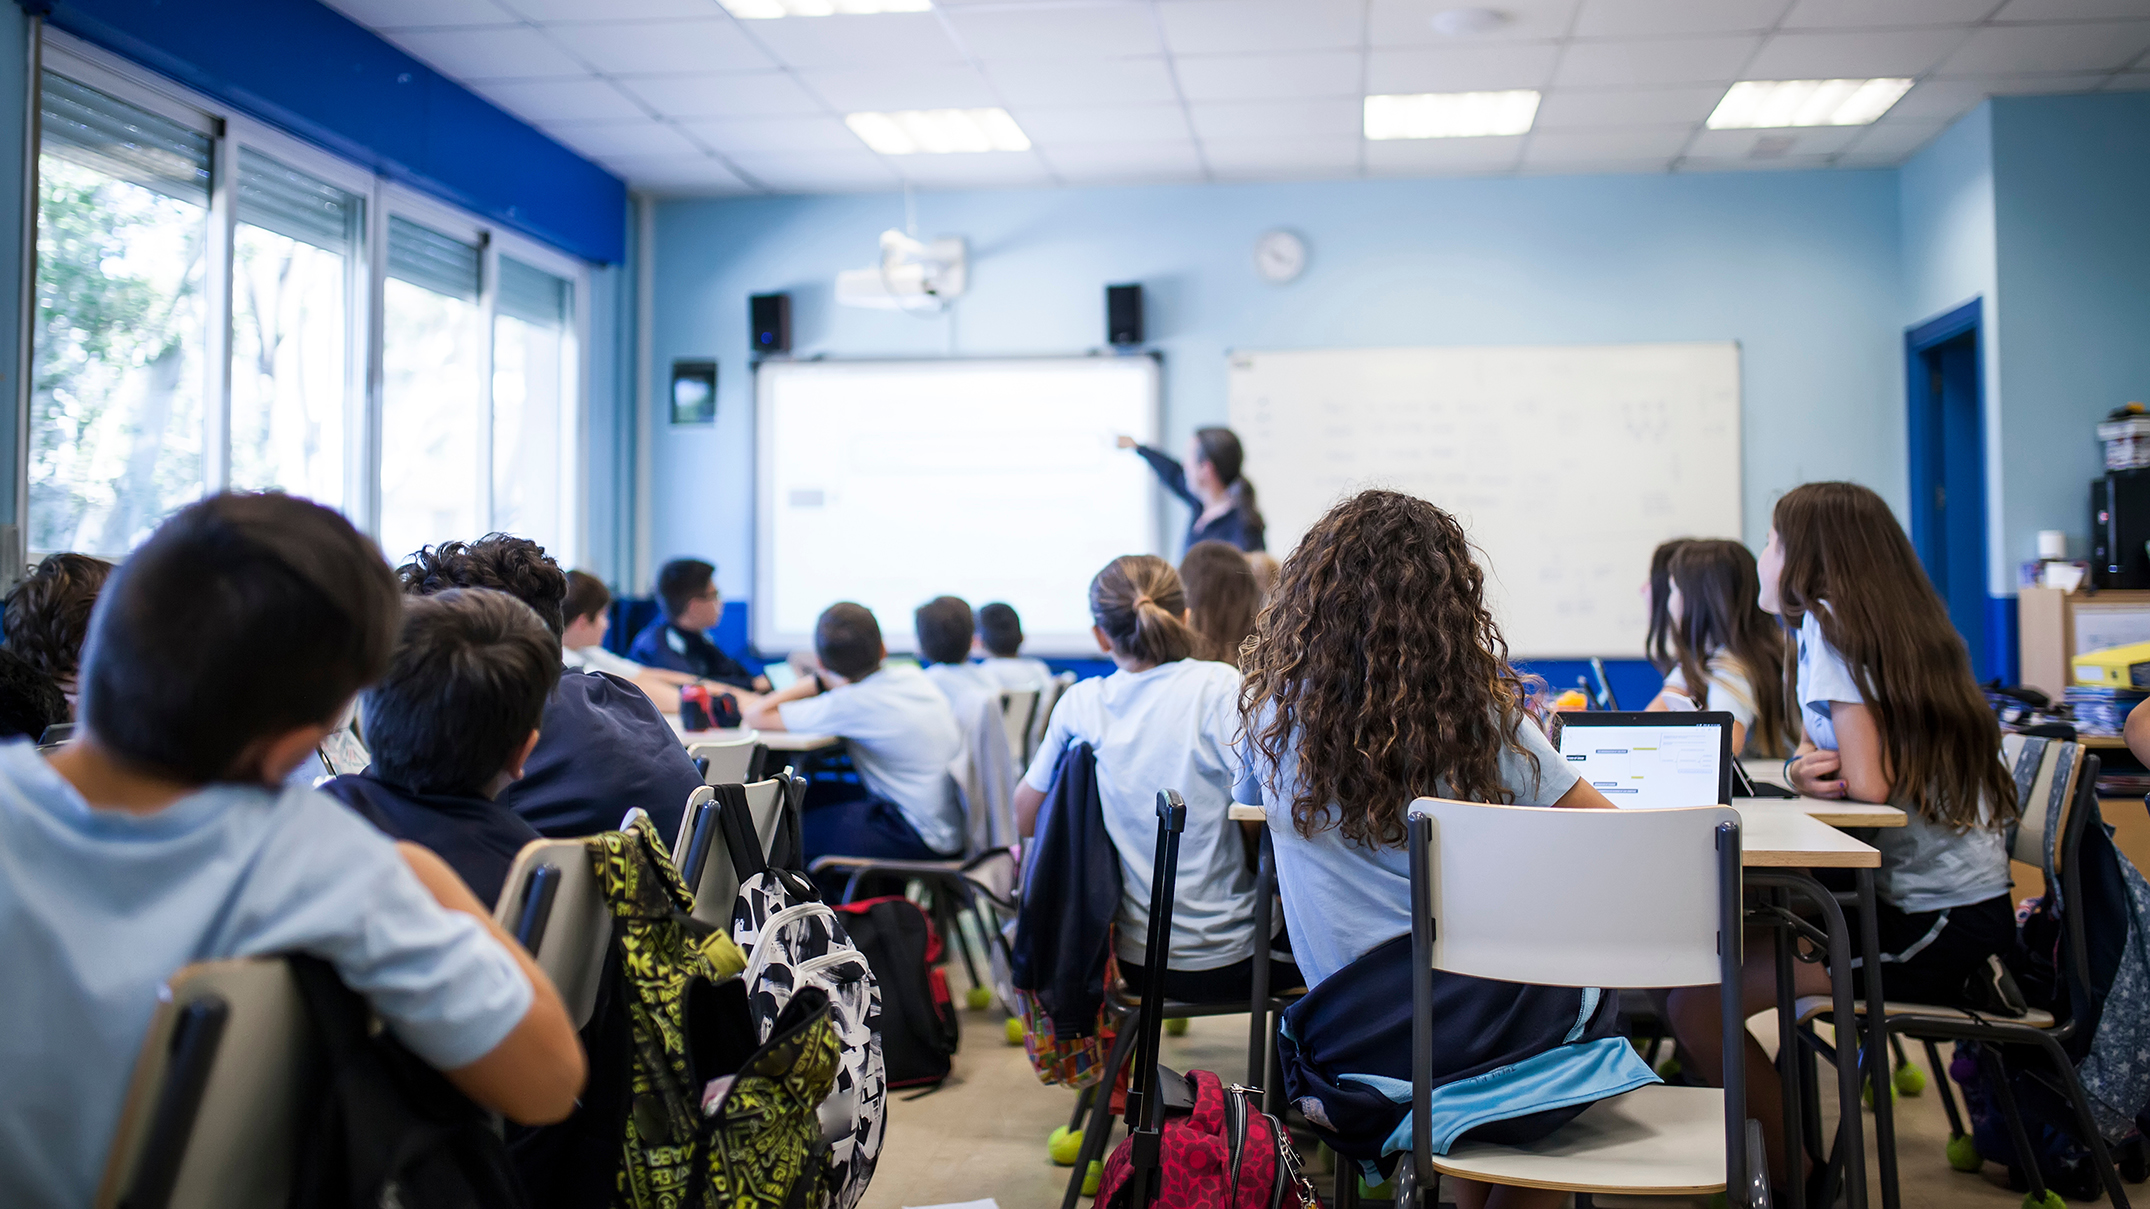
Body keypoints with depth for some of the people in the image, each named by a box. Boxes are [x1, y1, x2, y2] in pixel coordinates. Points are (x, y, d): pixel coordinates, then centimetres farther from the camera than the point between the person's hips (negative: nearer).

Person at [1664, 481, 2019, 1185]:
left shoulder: (1830, 625, -13)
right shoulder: (1905, 626, 14)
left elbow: (1866, 783, -20)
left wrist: (1810, 769, 0)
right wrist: (1804, 768, -7)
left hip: (1927, 924, -10)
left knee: (1695, 1004, -13)